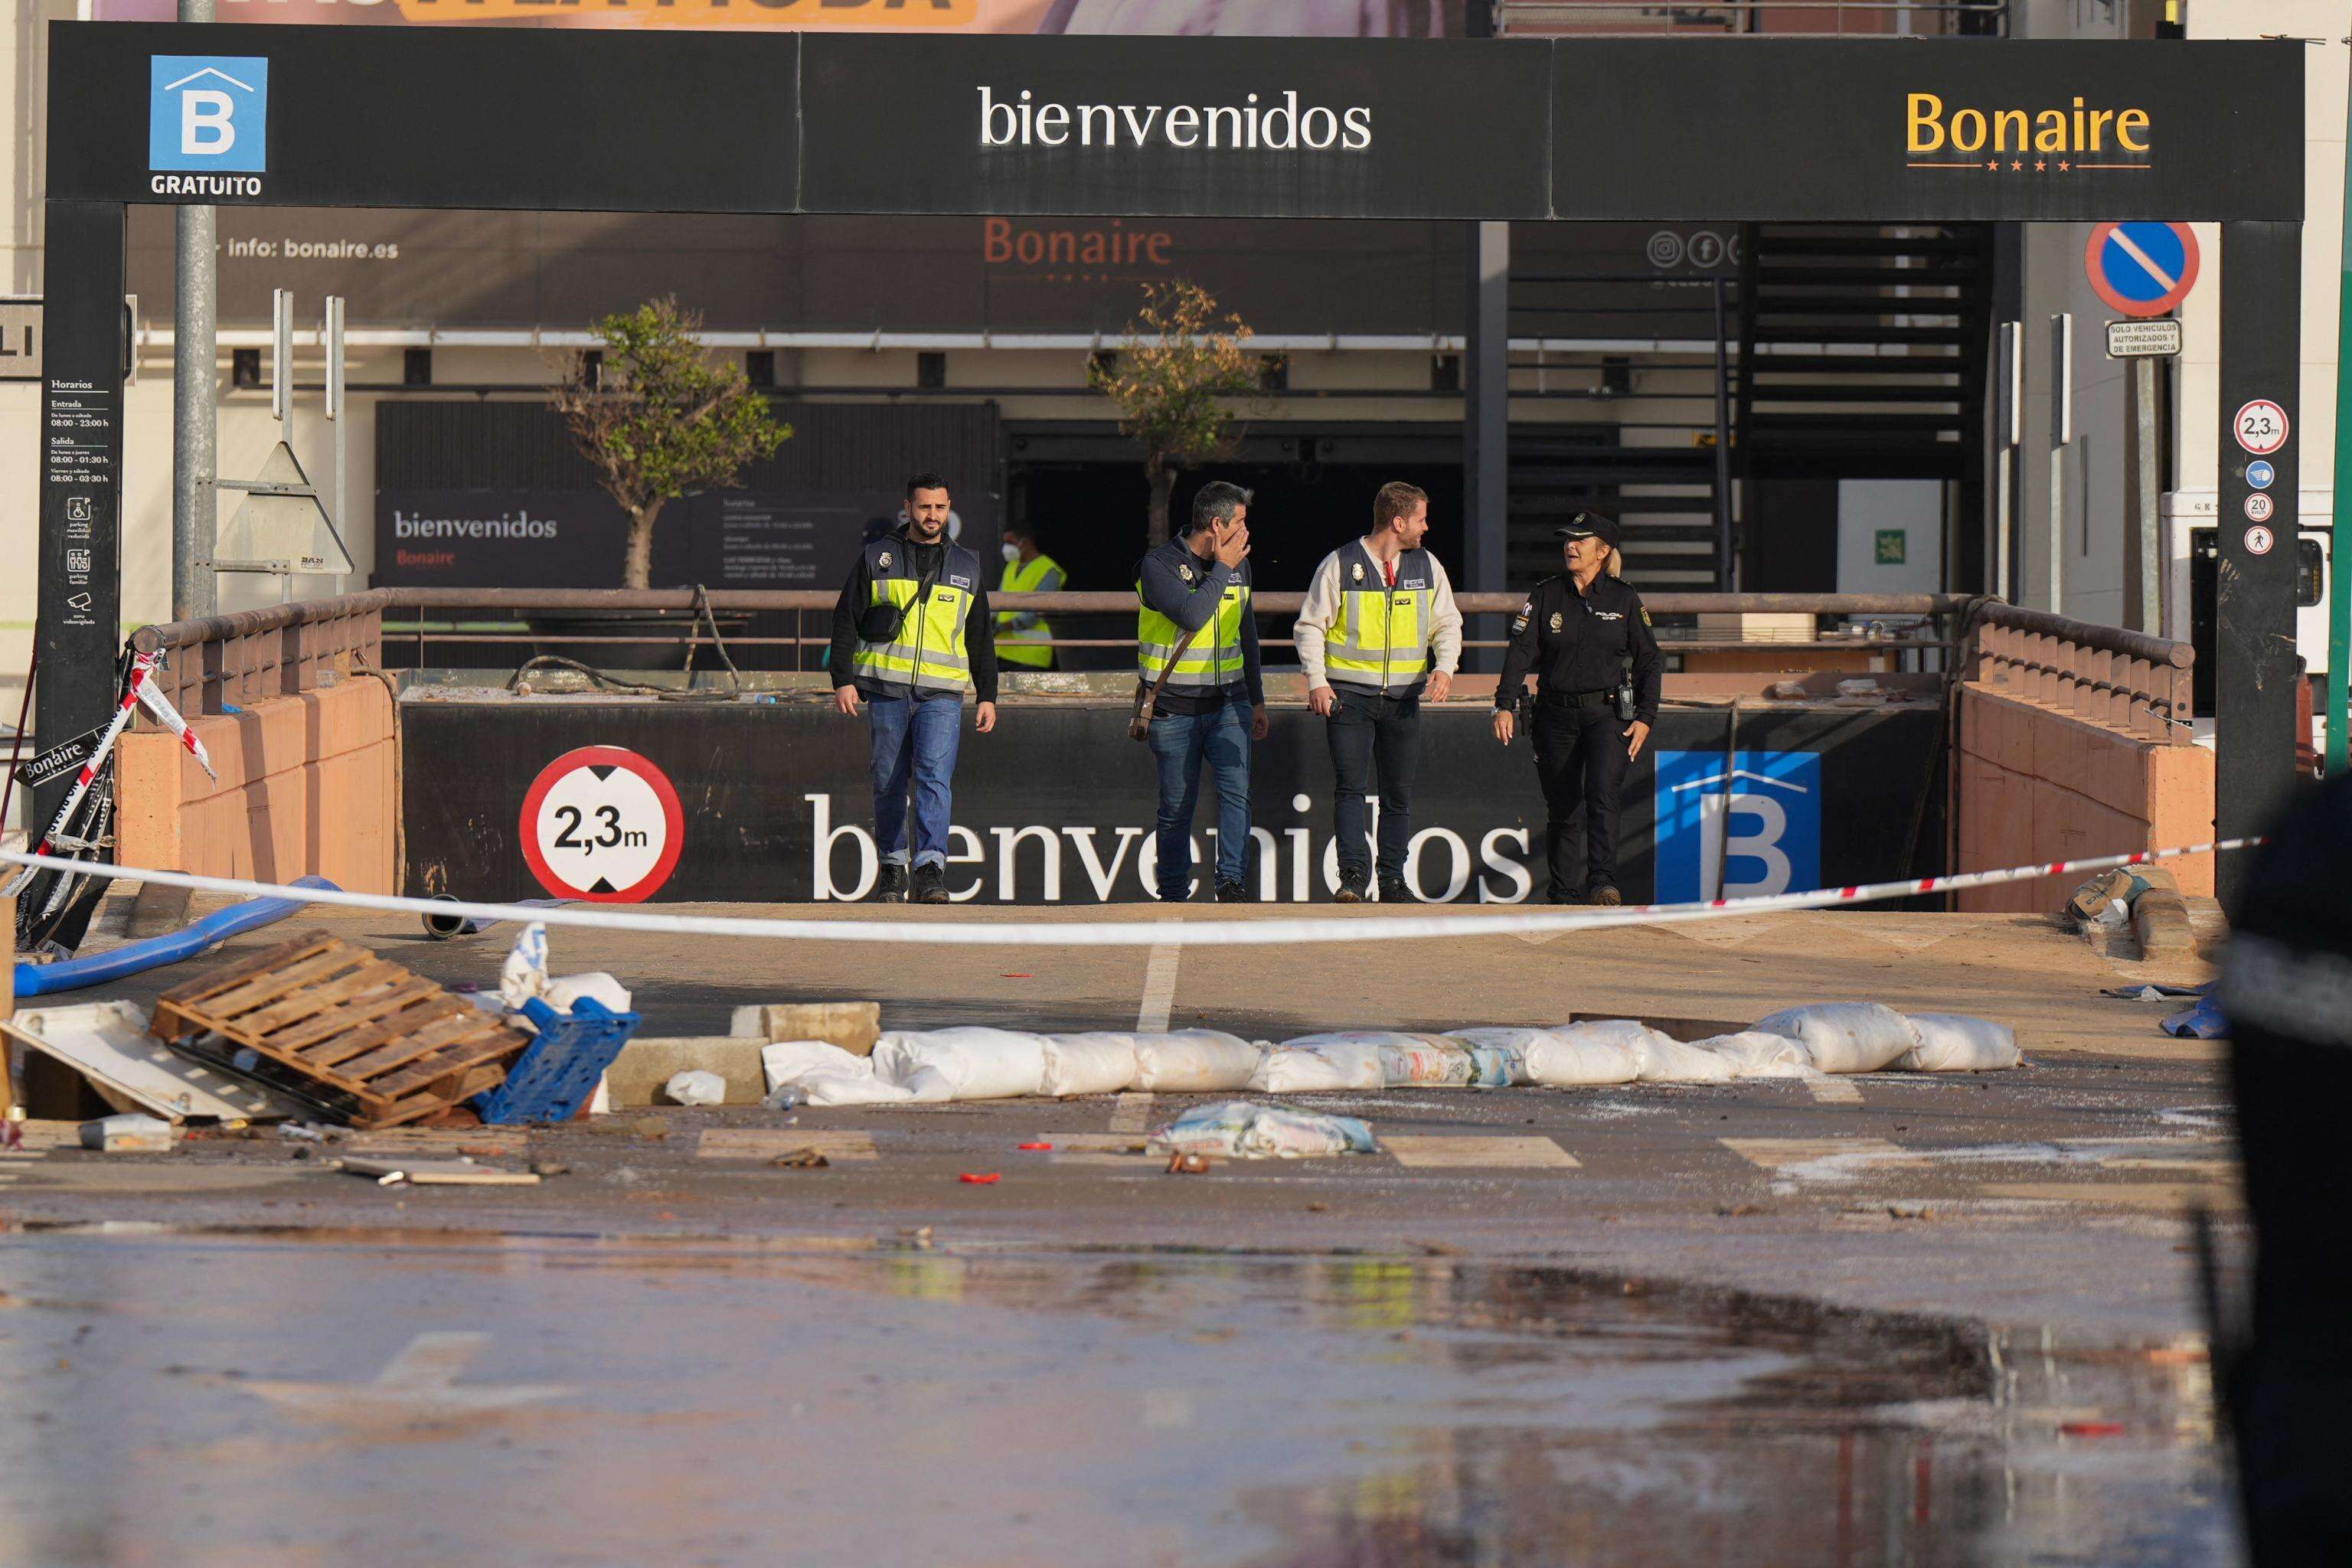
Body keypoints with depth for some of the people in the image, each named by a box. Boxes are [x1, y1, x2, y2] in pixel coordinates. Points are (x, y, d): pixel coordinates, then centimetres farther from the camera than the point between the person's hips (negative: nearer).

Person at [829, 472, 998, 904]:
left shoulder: (965, 567, 15)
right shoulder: (877, 558, 8)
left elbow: (980, 640, 19)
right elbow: (846, 621, 7)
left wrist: (987, 697, 14)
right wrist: (843, 680, -3)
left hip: (941, 694, 0)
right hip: (886, 690, 0)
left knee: (935, 776, -16)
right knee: (889, 783, 4)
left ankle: (931, 868, -24)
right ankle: (891, 864, 18)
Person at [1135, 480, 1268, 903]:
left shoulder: (1238, 565, 10)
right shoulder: (1158, 566, -10)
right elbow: (1192, 616, -26)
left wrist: (1257, 700, 24)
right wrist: (1222, 569, -15)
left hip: (1228, 703, 4)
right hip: (1175, 709, -4)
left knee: (1236, 788, -17)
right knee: (1176, 808, 4)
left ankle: (1232, 884, -22)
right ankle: (1173, 895, 16)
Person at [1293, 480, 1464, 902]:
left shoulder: (1427, 566, 9)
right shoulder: (1340, 565, -3)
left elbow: (1447, 624, 16)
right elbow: (1311, 626, 1)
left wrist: (1444, 667, -3)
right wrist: (1316, 681, -10)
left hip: (1403, 698, 4)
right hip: (1349, 695, -4)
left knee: (1399, 793, 5)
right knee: (1351, 787, -12)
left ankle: (1392, 879, 13)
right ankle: (1353, 875, -14)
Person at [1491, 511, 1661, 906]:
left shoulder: (1624, 599, 4)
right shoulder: (1546, 596, 6)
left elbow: (1649, 663, 7)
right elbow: (1521, 651, -2)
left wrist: (1645, 717, -2)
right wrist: (1505, 705, -15)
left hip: (1606, 714, -2)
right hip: (1556, 716, 2)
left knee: (1601, 793, -20)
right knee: (1561, 809, 3)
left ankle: (1602, 883, -27)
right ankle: (1563, 895, 10)